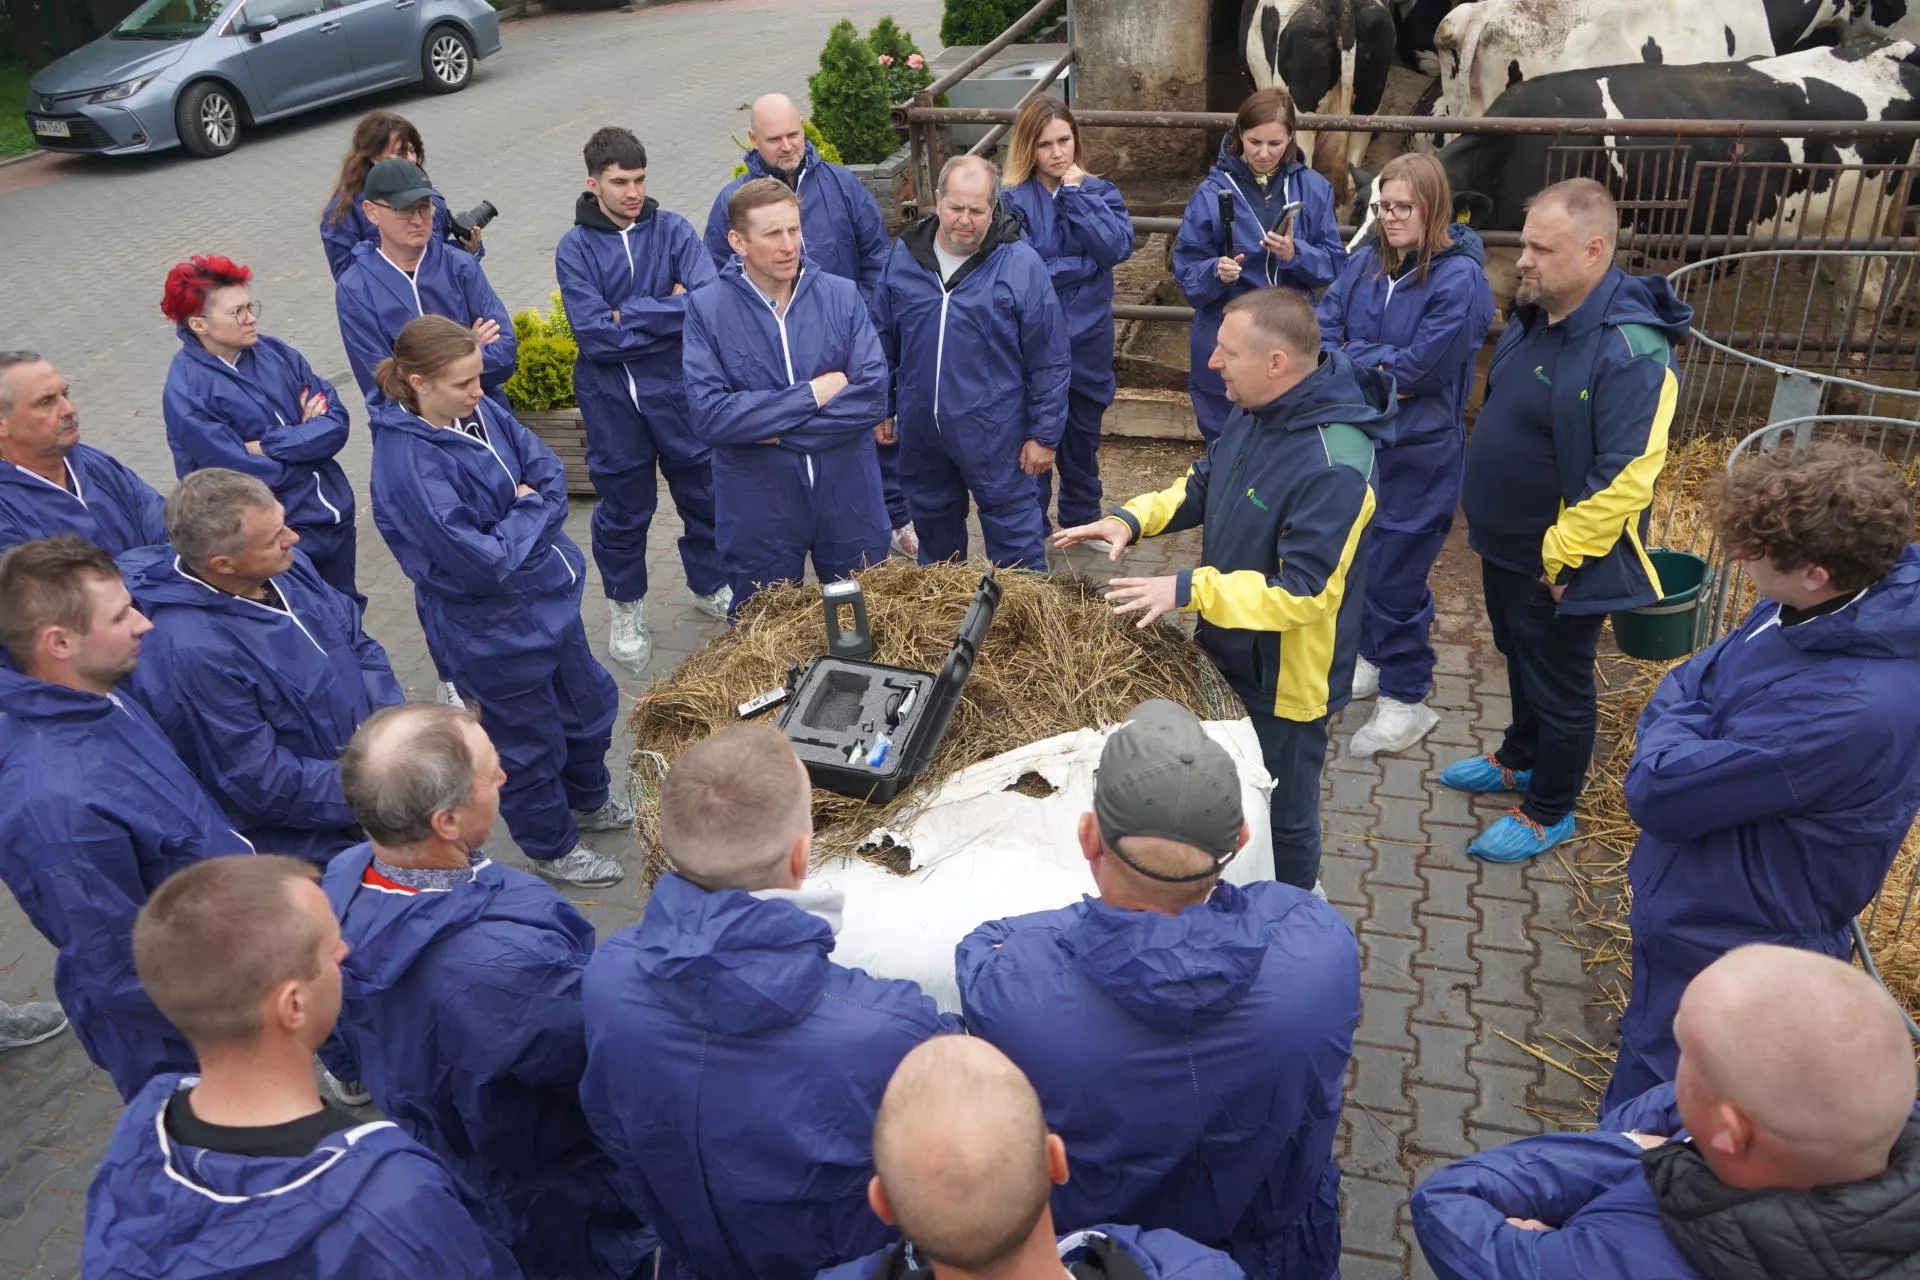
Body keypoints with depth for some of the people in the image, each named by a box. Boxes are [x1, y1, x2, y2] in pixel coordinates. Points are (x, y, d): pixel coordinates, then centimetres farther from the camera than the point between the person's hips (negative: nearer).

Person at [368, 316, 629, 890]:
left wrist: (522, 516, -20)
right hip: (495, 631, -8)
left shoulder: (477, 410, -7)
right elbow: (483, 562, -31)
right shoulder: (407, 464, -30)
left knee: (590, 702, 26)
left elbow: (549, 471, -1)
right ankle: (551, 846, 40)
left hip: (550, 595, 8)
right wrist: (532, 512, -17)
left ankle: (590, 799, 54)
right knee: (529, 739, 14)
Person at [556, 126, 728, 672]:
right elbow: (594, 336, -17)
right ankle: (626, 612, 32)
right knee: (623, 507, 12)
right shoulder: (575, 248, -6)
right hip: (611, 397, -1)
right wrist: (669, 312, -15)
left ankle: (711, 586, 39)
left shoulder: (672, 230, -3)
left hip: (678, 389, 1)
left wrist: (631, 314, -19)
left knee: (703, 491, 14)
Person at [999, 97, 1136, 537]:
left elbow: (1118, 247, -14)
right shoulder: (1012, 199, -8)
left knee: (1083, 434, 18)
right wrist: (1085, 263, -13)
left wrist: (1076, 195, -14)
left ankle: (1083, 520, 36)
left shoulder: (1100, 192, 4)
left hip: (1088, 339, 4)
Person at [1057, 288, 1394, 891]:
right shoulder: (1258, 410, -5)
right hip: (1233, 651, 8)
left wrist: (1188, 589, -35)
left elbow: (1305, 592, -32)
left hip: (1285, 673, -8)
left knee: (1282, 812, 14)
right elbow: (1202, 485, 10)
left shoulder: (1332, 468, -33)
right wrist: (1132, 518, -6)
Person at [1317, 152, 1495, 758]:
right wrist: (1375, 374, -17)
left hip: (1417, 453, -6)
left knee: (1396, 573, 1)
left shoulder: (1460, 279, -17)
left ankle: (1407, 699, 17)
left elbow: (1414, 368, -20)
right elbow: (1319, 331, -3)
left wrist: (1348, 358, -10)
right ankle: (1374, 659, 41)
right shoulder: (1367, 263, 2)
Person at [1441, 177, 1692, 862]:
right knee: (1521, 662, 27)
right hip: (1506, 547, 8)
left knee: (1558, 687, 11)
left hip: (1556, 564, -8)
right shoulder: (1536, 316, 1)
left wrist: (1559, 556, -22)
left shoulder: (1629, 351, -28)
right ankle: (1519, 759, 49)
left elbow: (1625, 477, -29)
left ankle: (1548, 812, 29)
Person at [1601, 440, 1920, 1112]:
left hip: (1724, 948, -8)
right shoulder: (1814, 608, -9)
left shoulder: (1853, 709, -37)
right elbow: (1682, 687, 6)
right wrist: (1691, 737, -11)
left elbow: (1658, 792, -30)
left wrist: (1676, 733, -12)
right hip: (1695, 905, 8)